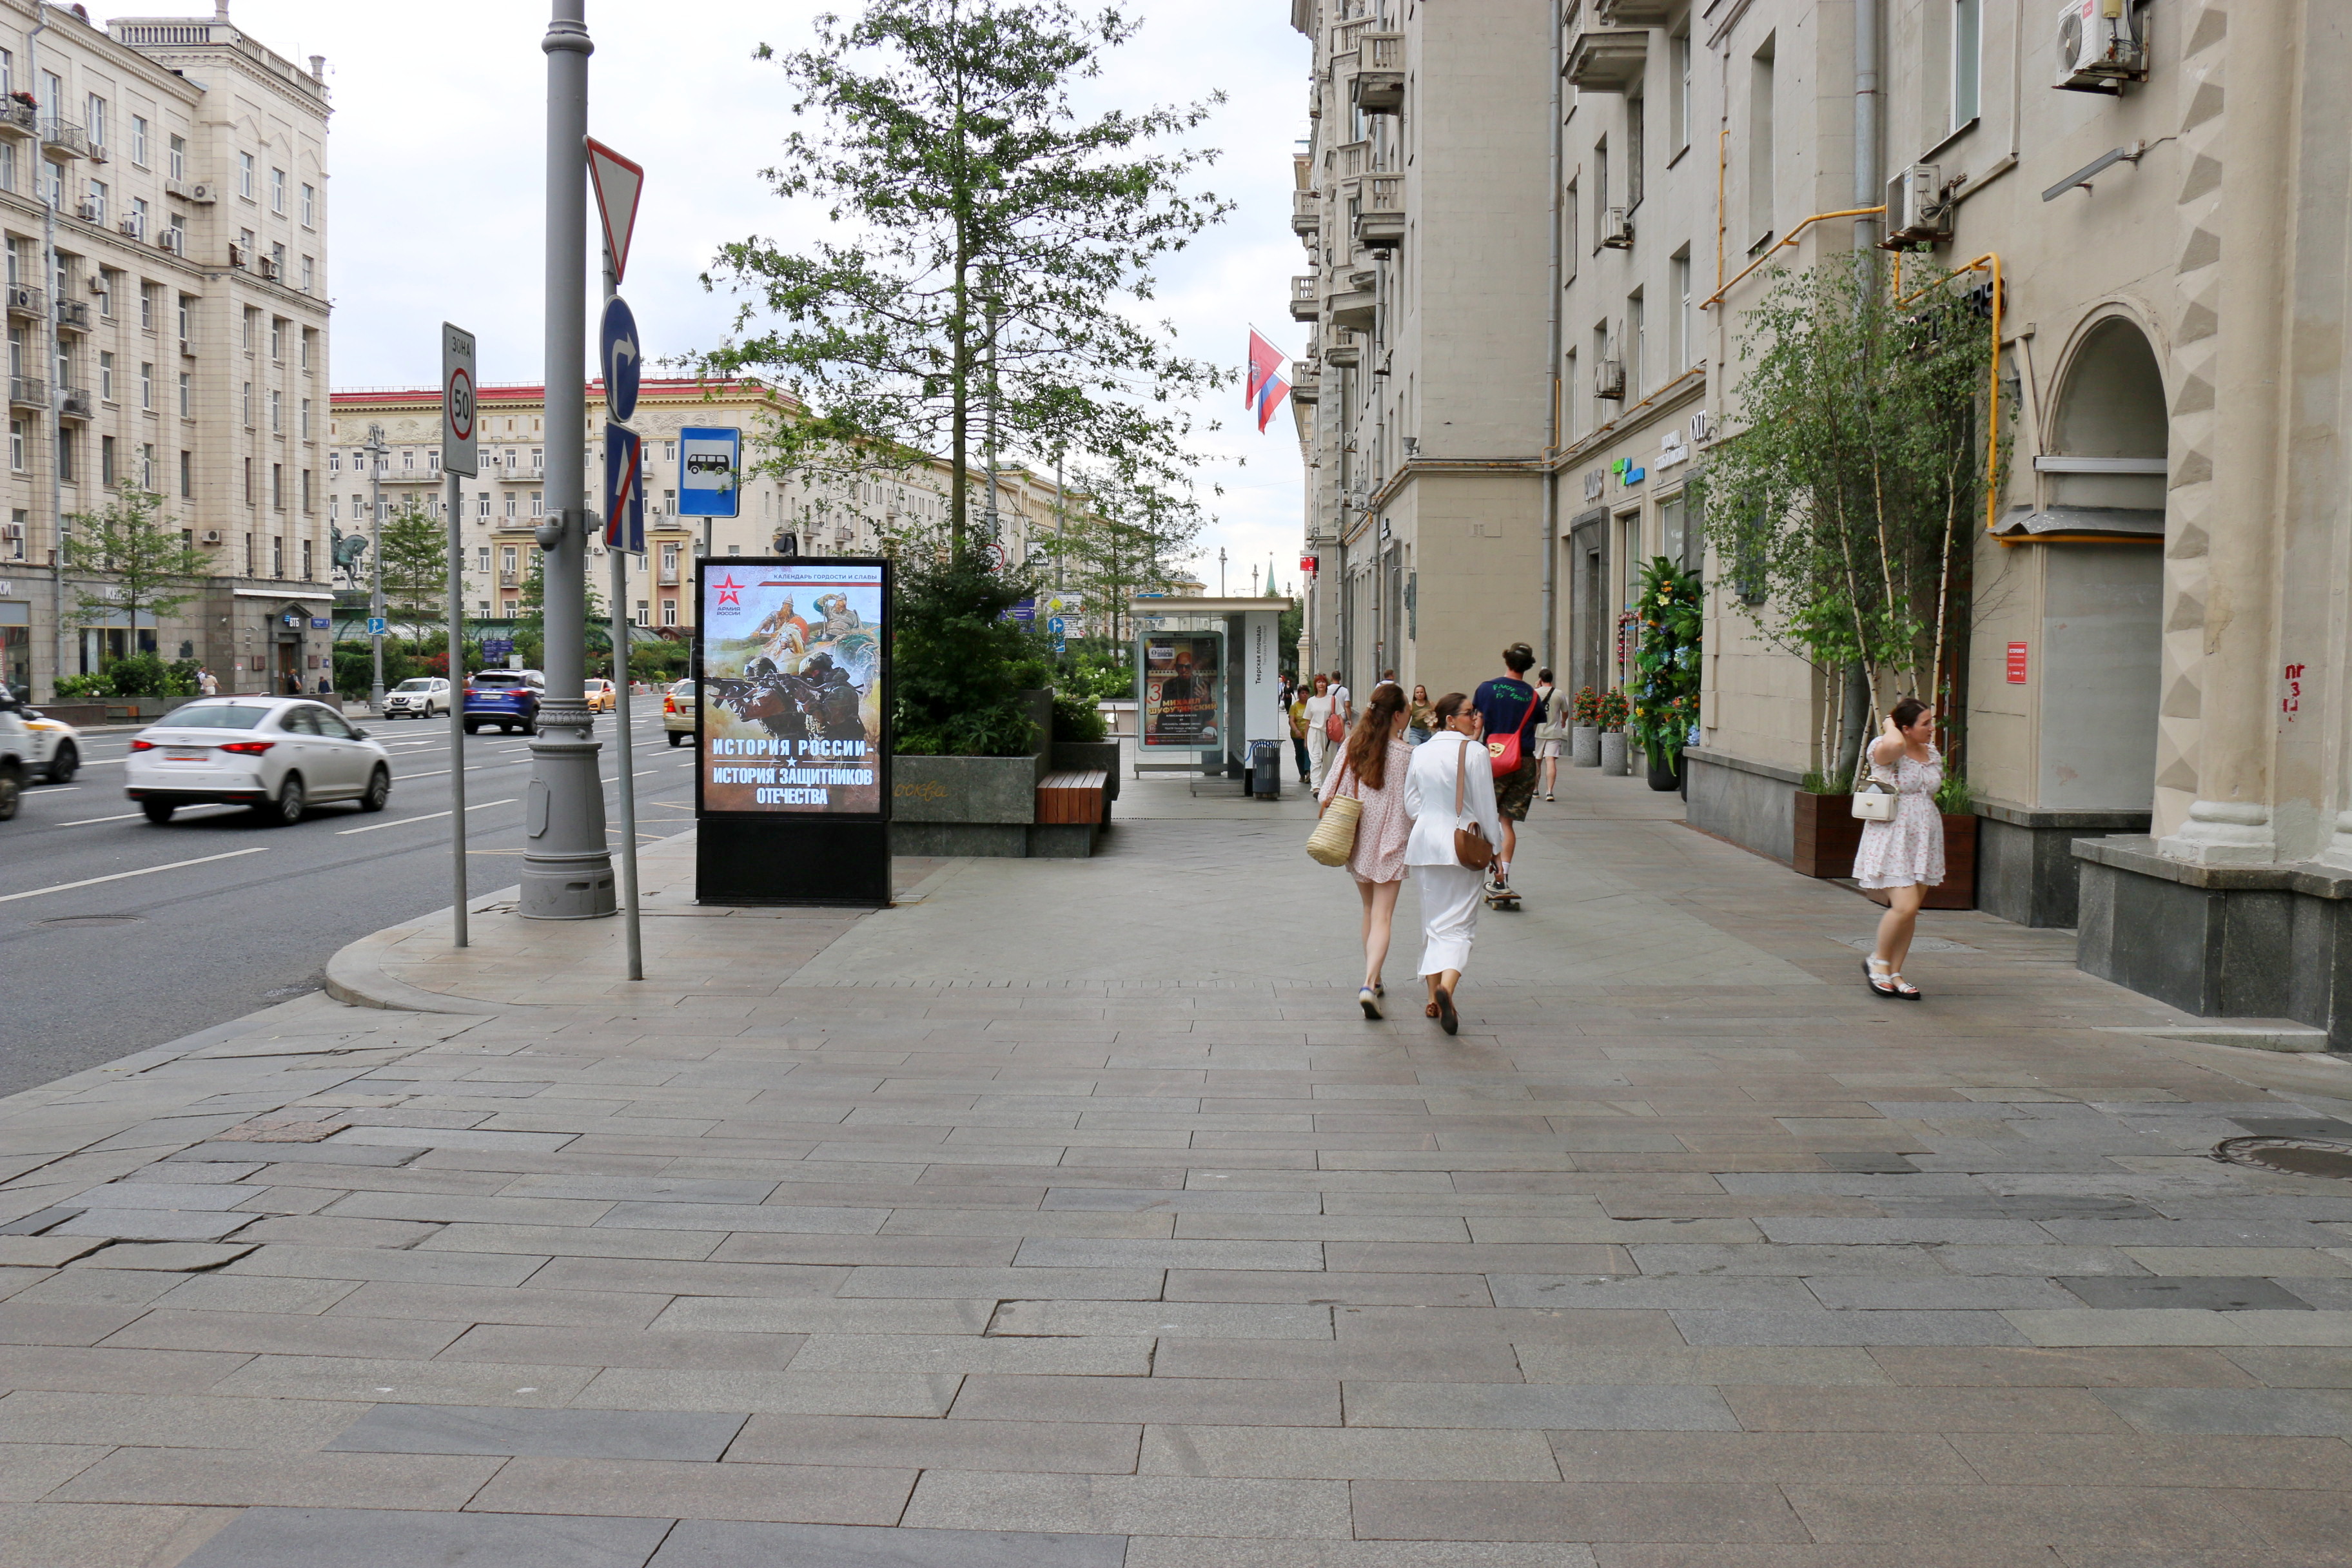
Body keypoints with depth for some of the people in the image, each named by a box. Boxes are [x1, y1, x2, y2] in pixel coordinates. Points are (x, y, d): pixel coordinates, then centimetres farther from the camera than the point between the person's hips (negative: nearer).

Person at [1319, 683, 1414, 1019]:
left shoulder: (1352, 745, -1)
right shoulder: (1405, 754, -12)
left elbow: (1330, 793, -1)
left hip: (1357, 839, 5)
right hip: (1390, 841, -5)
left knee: (1369, 910, 21)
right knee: (1382, 918, -5)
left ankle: (1373, 980, 30)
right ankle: (1369, 984, -21)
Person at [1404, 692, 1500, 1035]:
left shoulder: (1421, 753, 3)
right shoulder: (1474, 752, -11)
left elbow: (1411, 803, 7)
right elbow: (1485, 804, -8)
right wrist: (1493, 840, 3)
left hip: (1425, 843, 5)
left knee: (1432, 920, 15)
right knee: (1458, 923, -2)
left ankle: (1434, 997, 19)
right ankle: (1447, 985, -26)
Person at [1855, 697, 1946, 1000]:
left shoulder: (1934, 755, 12)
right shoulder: (1884, 750, -10)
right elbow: (1894, 744, -36)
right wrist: (1889, 725, -15)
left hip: (1925, 839, 7)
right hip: (1893, 838, -7)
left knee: (1910, 910, 7)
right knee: (1905, 906, -15)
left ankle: (1894, 974, 17)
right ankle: (1877, 961, 9)